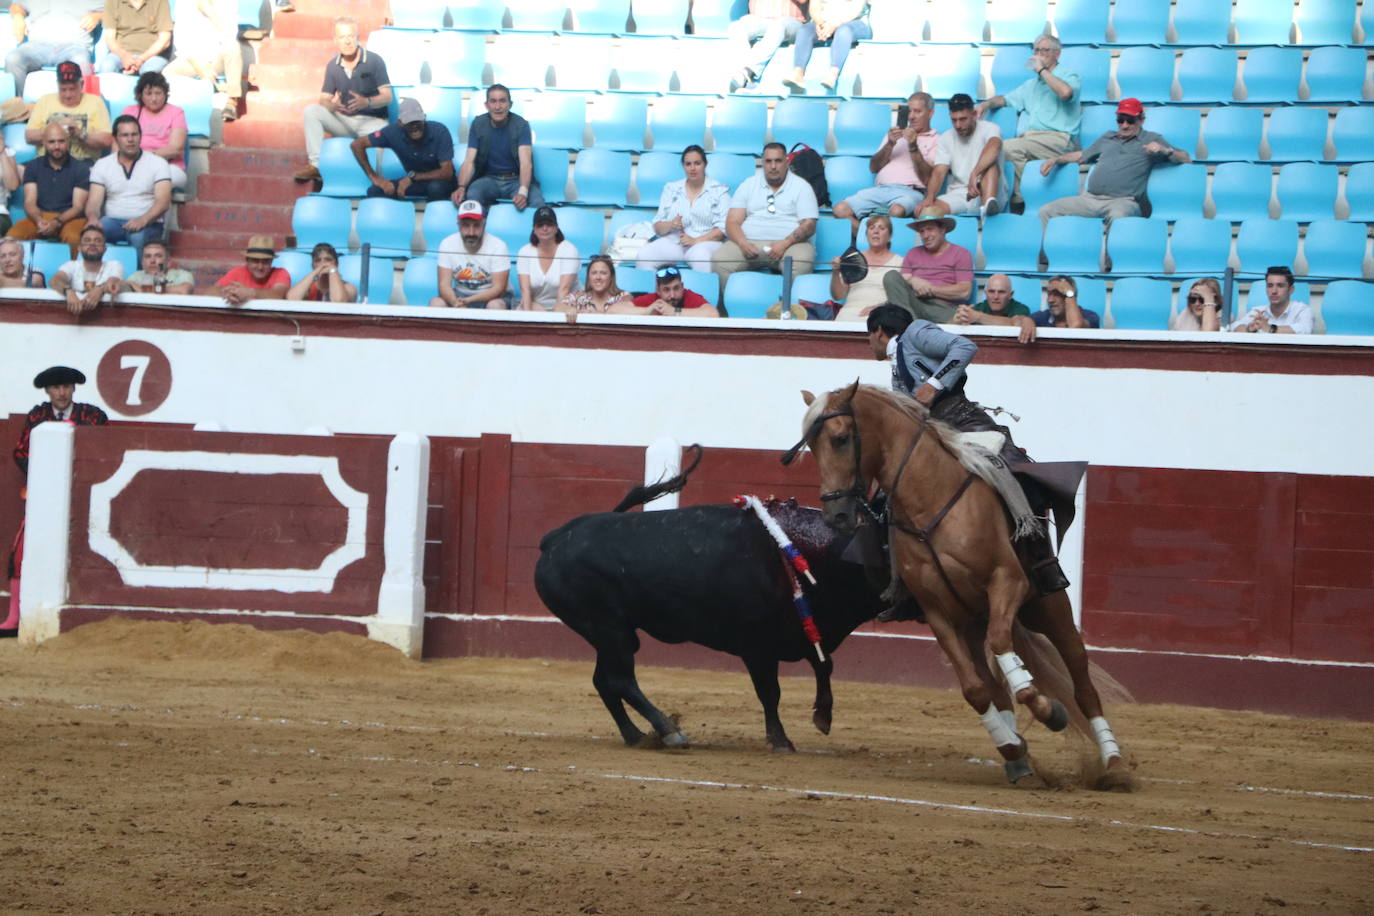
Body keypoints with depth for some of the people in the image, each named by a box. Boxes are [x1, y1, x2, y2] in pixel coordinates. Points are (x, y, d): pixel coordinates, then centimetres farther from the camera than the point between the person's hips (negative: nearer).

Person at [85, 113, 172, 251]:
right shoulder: (102, 166, 12)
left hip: (147, 223, -2)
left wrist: (143, 220, -28)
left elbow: (163, 201, -7)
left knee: (138, 236, -38)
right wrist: (93, 218, -23)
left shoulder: (158, 163, 5)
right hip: (113, 221, 2)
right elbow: (94, 201, 3)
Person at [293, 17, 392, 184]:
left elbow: (387, 97, -10)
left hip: (371, 120, -4)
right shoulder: (333, 66, 6)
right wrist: (332, 105, -22)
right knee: (311, 111, -18)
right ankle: (316, 165, -24)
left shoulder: (374, 61, -6)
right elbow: (324, 100, 4)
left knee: (382, 131, -39)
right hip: (343, 120, 4)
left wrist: (367, 102, -30)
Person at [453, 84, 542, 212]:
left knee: (537, 201, -33)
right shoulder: (478, 124, -3)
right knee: (472, 195, -34)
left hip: (516, 179, -1)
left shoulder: (521, 125, -8)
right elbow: (469, 161, -8)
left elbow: (525, 162, -20)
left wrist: (523, 192, -39)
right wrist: (461, 187, -30)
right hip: (489, 178, 1)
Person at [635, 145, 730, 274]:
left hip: (705, 241, -3)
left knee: (701, 257, -41)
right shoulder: (671, 189, 18)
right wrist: (671, 225, -9)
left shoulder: (719, 190, 9)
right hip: (672, 241, 3)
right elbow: (658, 227, 14)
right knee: (643, 256, -27)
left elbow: (722, 228, -2)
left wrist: (696, 241, -15)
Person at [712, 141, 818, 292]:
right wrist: (743, 244, -13)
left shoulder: (801, 187, 11)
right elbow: (733, 222, 10)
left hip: (790, 244, -2)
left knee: (801, 265, -37)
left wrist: (785, 244, -17)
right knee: (719, 260, -27)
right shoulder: (749, 185, 17)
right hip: (750, 242, 2)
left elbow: (809, 226, 1)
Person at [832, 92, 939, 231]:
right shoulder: (896, 134, 29)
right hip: (880, 189, 5)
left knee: (897, 211, -42)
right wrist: (890, 144, 3)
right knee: (840, 210, -23)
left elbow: (927, 178, -1)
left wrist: (913, 146, -8)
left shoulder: (936, 140, 13)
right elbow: (873, 167, 19)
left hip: (910, 192, -5)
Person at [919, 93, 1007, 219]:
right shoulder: (946, 138, 12)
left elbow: (993, 148, -27)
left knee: (990, 163, -34)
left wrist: (974, 175, -43)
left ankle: (988, 203, -58)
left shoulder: (989, 129, -3)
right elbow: (938, 172, 1)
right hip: (958, 195, 3)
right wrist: (929, 198, -20)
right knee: (924, 210, -26)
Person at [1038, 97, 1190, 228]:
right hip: (1089, 198, 5)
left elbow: (1184, 158, 11)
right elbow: (1082, 155, 40)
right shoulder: (1108, 138, 32)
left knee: (1118, 215, -43)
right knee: (1046, 211, -14)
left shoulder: (1151, 139, 16)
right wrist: (1055, 160, 29)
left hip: (1123, 201, -5)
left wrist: (1165, 150, -9)